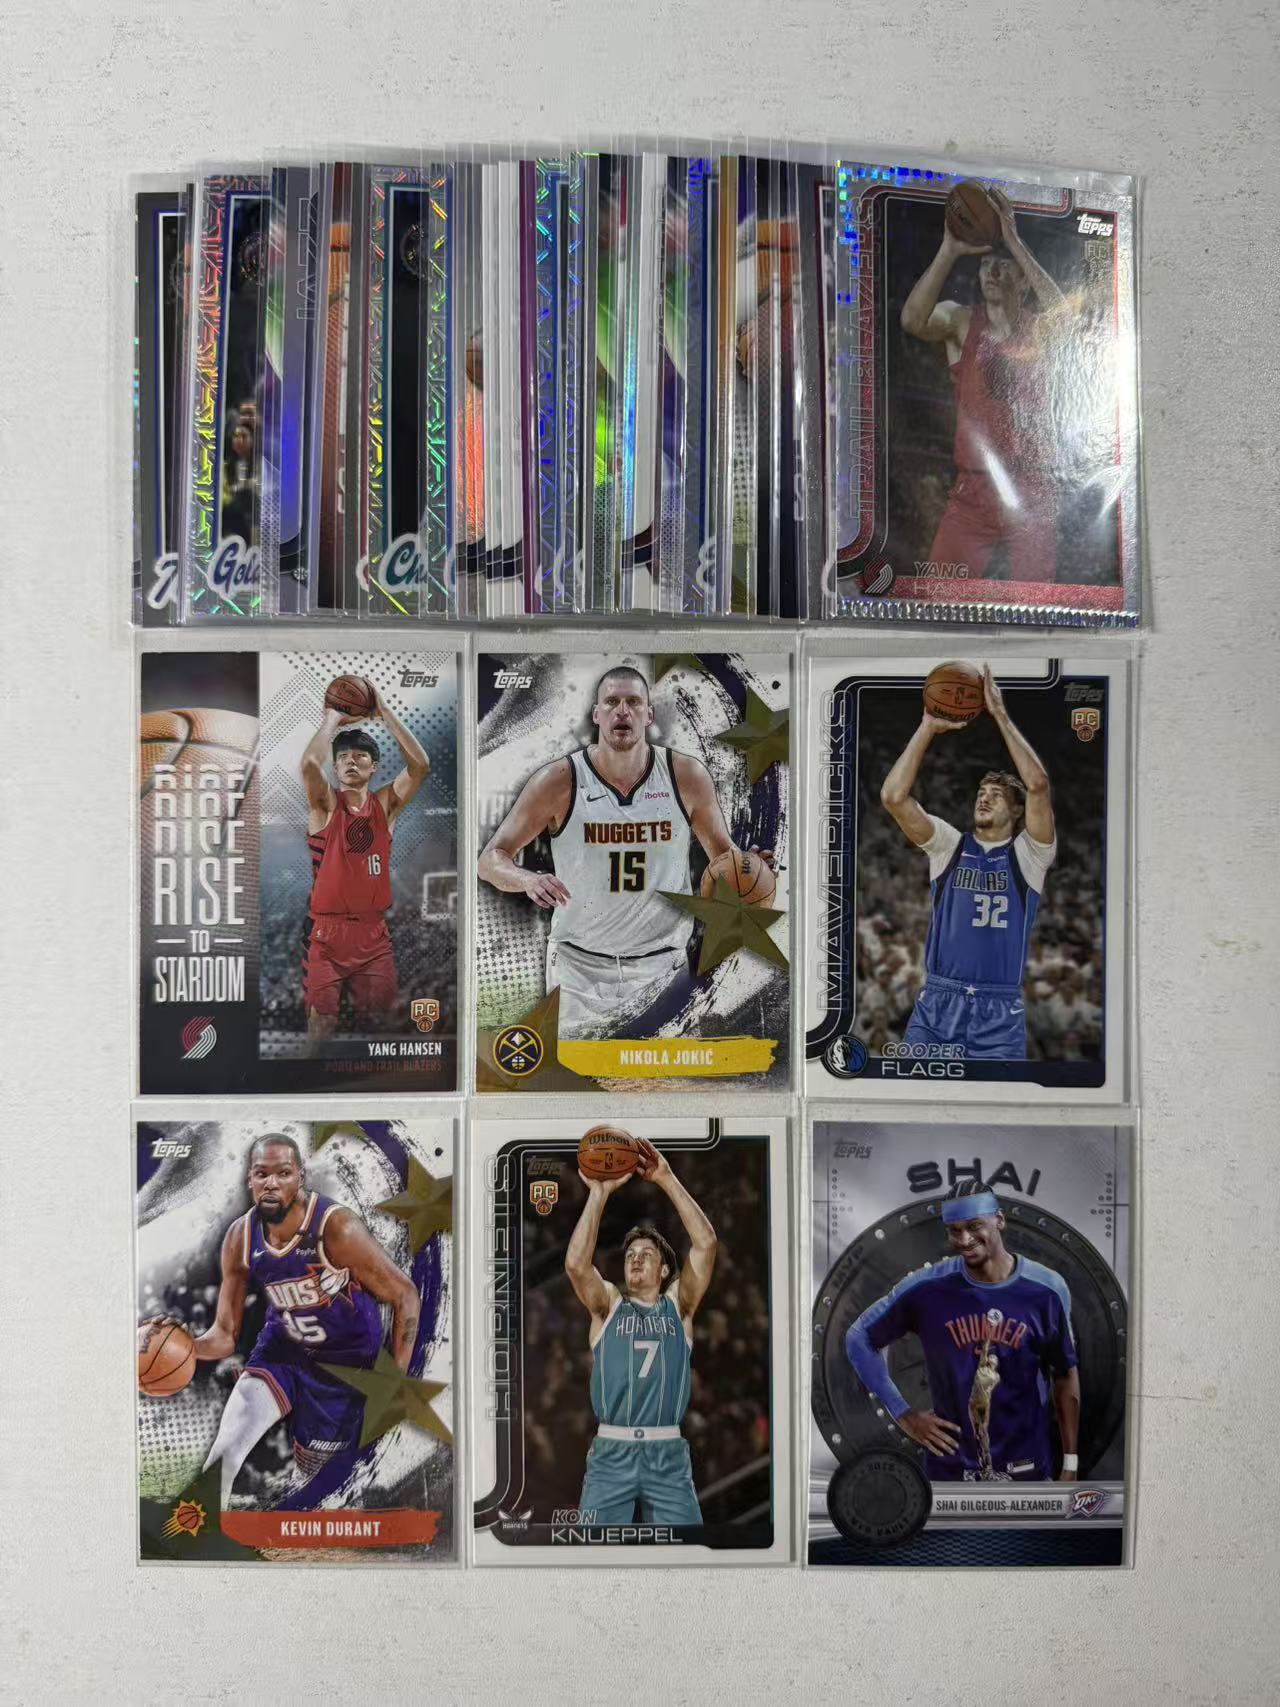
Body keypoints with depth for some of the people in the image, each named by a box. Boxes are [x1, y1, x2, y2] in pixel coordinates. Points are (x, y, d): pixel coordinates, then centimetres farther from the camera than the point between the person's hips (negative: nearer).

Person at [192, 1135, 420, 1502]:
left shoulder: (337, 1228, -28)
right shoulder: (239, 1238, -14)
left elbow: (405, 1296, -18)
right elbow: (225, 1334, -6)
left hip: (344, 1360, -3)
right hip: (280, 1348, 3)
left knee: (317, 1479, 9)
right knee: (225, 1449, -16)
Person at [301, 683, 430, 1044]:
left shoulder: (386, 804, 6)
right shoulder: (325, 804, -1)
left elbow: (421, 765, -8)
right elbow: (309, 763, -22)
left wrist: (384, 711, -6)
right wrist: (332, 719, -7)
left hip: (373, 932, 3)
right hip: (327, 931, -3)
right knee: (322, 1020, -2)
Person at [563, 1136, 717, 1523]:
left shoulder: (678, 1305, 9)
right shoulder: (608, 1304, 9)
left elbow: (706, 1244, -4)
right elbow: (576, 1262, -11)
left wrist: (668, 1181, -8)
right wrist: (599, 1193, -10)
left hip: (668, 1453, 0)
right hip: (611, 1452, 0)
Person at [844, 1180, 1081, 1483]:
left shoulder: (1046, 1289, -7)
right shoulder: (927, 1288, -10)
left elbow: (1065, 1377, 4)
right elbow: (859, 1338, 2)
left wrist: (1070, 1465, 5)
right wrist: (903, 1414, -1)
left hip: (1027, 1470, 1)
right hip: (951, 1471, 0)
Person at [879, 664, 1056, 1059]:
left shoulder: (1027, 854, 5)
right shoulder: (950, 845, 9)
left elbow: (1037, 784, -12)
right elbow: (893, 796, -4)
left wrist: (1000, 715, -9)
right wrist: (929, 727, -3)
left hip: (1000, 1013, -1)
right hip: (936, 1004, 1)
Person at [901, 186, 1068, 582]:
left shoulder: (1038, 328, 1)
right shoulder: (959, 321, 1)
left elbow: (1061, 313, -23)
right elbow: (913, 320, -20)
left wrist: (1014, 242, -25)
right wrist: (950, 249, -29)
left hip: (1033, 492, 1)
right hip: (973, 489, 0)